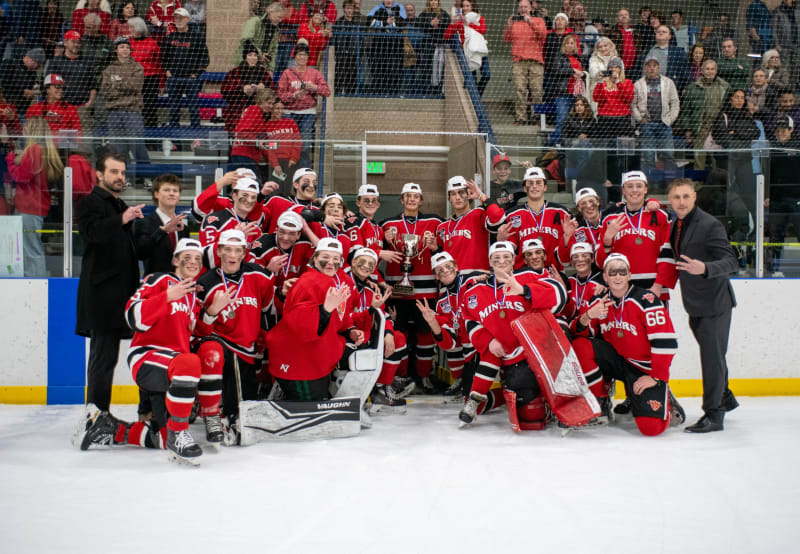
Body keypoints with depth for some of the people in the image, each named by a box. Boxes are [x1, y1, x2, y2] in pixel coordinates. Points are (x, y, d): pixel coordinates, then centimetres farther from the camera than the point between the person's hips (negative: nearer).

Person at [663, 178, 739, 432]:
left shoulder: (710, 225, -16)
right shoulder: (676, 226, 9)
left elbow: (730, 261, -21)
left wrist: (704, 268, -37)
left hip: (714, 302, -8)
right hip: (696, 304, 8)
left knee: (712, 355, -6)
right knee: (711, 354, 19)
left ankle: (714, 414, 0)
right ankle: (725, 398, 37)